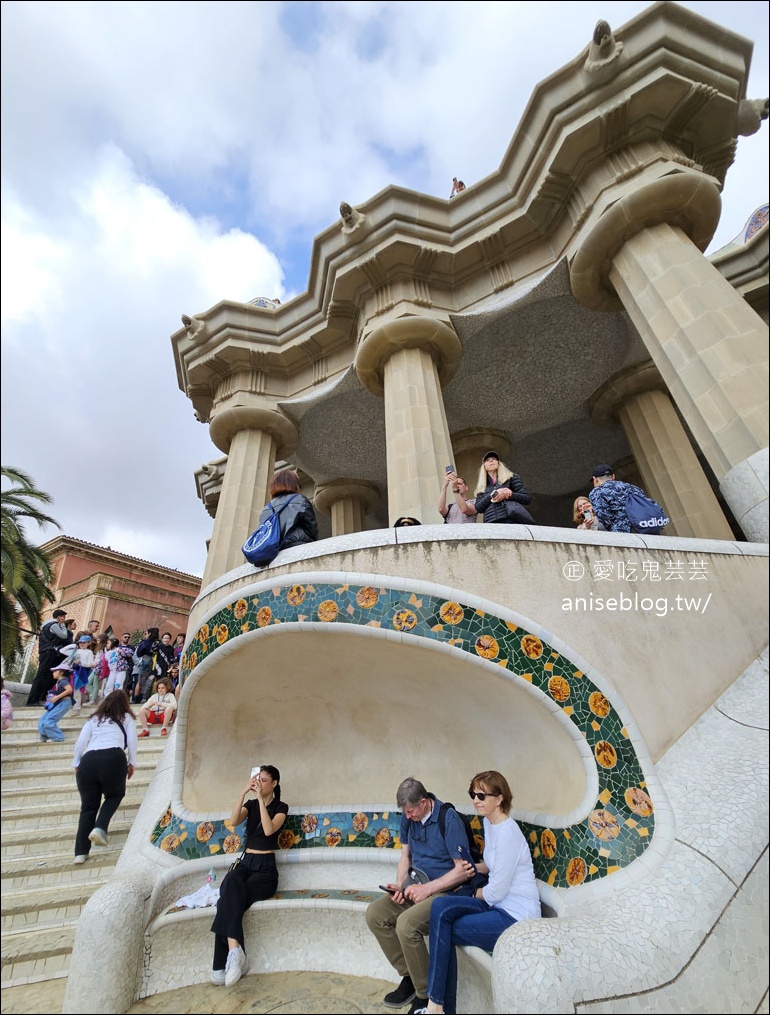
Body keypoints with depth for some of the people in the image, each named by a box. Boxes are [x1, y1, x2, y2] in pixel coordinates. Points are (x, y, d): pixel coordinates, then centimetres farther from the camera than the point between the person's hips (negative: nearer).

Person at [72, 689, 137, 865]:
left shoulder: (94, 718, 28)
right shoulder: (126, 718, 21)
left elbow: (80, 742, 18)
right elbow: (132, 741, 11)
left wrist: (76, 764, 23)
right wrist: (131, 763, 20)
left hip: (88, 760, 3)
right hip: (113, 758, -3)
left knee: (88, 806, 19)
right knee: (115, 795, 22)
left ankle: (81, 852, 13)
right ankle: (100, 828, 0)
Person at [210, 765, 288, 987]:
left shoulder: (281, 807, 0)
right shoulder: (250, 804, 13)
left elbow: (269, 830, -20)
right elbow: (233, 821, -7)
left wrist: (261, 798, -21)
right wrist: (244, 791, -16)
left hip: (265, 867, -3)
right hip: (245, 862, 3)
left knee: (229, 897, -30)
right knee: (231, 883, -33)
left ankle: (222, 964, -29)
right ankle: (234, 949, -42)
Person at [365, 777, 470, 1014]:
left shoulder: (449, 819, -21)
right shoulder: (408, 817, 0)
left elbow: (463, 869, -19)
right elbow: (405, 856, 11)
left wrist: (427, 888, -20)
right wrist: (400, 885, -7)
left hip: (445, 890, -7)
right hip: (417, 886, 7)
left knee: (406, 923, -29)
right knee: (374, 914, -9)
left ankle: (425, 995, -6)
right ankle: (408, 977, 6)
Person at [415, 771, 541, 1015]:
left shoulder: (506, 832, -24)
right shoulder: (489, 822, 3)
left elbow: (496, 892, -20)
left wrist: (477, 893, 0)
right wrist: (476, 867, 0)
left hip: (516, 916, -7)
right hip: (498, 903, 7)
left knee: (445, 931, -11)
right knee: (441, 907, -15)